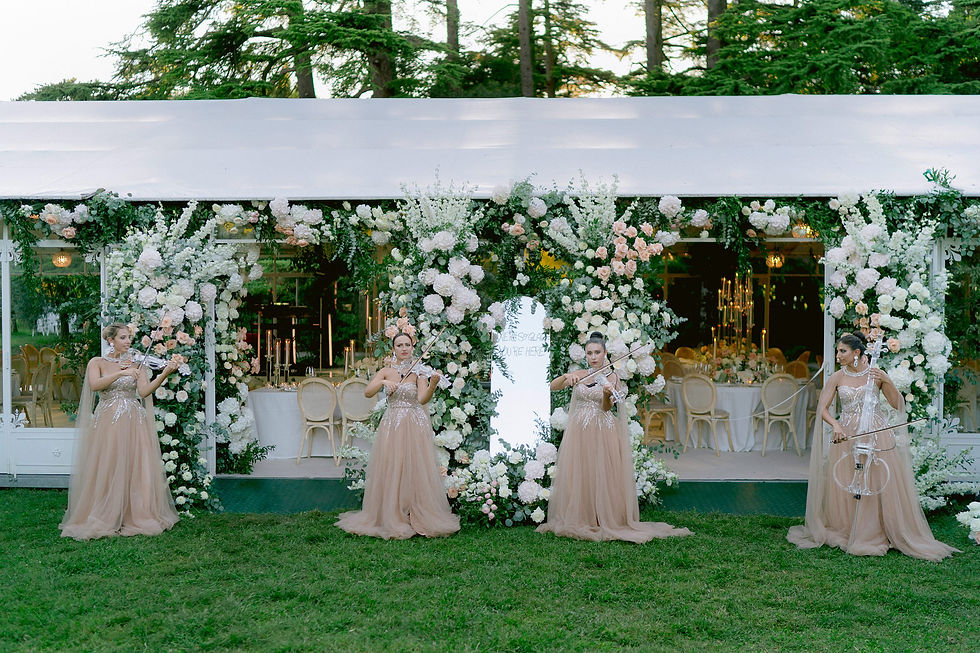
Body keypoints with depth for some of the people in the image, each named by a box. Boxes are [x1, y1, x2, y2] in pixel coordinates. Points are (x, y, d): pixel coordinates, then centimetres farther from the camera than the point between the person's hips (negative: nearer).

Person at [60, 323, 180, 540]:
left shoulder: (136, 364, 9)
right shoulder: (97, 363, 5)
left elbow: (144, 391, -5)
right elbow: (94, 385, -15)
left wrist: (164, 374, -19)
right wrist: (121, 373, -23)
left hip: (134, 424, 2)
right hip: (107, 424, -2)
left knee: (136, 470, -2)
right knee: (107, 471, -4)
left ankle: (136, 517, 5)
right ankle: (104, 520, 4)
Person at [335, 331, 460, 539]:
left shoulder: (418, 371, 1)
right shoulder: (386, 372, 8)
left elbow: (423, 399, -14)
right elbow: (368, 392, -5)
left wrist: (433, 383, -32)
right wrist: (384, 382, -22)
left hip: (415, 426, -2)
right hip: (391, 426, 2)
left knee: (416, 471, -3)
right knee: (390, 472, 0)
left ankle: (420, 519, 5)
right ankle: (391, 519, 8)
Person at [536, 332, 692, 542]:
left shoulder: (611, 377, 2)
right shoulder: (578, 375, 10)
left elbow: (606, 408, -10)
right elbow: (553, 387, 0)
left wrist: (607, 394, -31)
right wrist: (566, 377, -18)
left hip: (603, 434, -2)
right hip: (578, 433, 2)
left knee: (603, 478, -5)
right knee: (577, 477, 0)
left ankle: (607, 522, 2)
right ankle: (578, 521, 9)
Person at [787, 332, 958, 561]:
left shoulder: (877, 374, 0)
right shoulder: (837, 378, 2)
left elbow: (898, 405, -1)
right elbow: (822, 408, -4)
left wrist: (887, 382, -15)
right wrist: (836, 425, -21)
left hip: (877, 434, -1)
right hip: (846, 436, 1)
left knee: (883, 485, -3)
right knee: (844, 486, 0)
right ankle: (846, 533, 12)